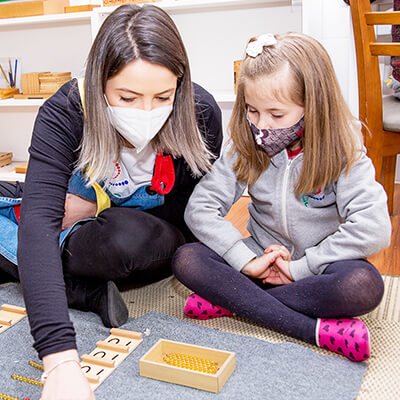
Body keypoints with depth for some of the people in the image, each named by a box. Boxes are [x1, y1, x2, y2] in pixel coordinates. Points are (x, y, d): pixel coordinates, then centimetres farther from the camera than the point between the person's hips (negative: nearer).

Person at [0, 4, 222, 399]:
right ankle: (88, 292, -18)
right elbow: (39, 220, -41)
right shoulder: (65, 113, -28)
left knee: (126, 237, -38)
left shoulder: (200, 113, -25)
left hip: (157, 246, -2)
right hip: (88, 219, 2)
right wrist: (60, 358, -52)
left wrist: (96, 210, -20)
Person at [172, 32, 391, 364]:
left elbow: (374, 229, -25)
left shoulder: (341, 152, -14)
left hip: (316, 269, -2)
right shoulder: (246, 149, -6)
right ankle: (318, 330, -29)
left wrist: (299, 267, -22)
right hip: (262, 263, 3)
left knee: (364, 286, -35)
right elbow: (200, 208, -11)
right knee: (186, 260, -22)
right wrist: (246, 261, -22)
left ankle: (232, 301, -23)